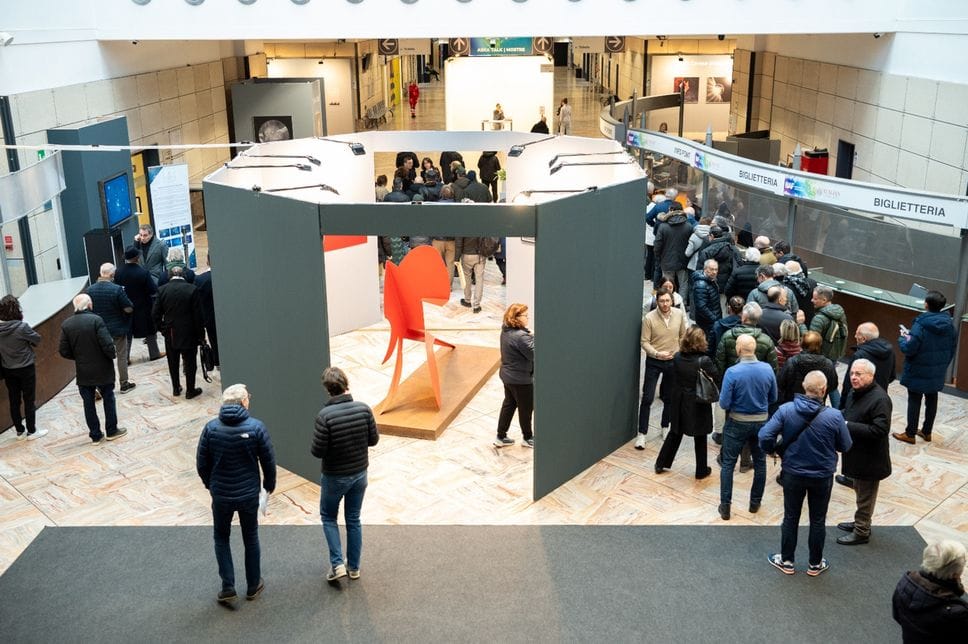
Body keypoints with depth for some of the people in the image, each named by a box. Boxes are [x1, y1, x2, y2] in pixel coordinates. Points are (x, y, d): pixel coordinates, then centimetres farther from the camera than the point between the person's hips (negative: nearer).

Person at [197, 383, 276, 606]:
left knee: (221, 538, 21)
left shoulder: (211, 428, -11)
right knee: (251, 538, 18)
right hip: (249, 494, 0)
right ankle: (253, 586, 29)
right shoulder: (256, 427, -15)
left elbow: (201, 464, -3)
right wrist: (269, 485, 11)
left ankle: (228, 587, 15)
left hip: (221, 494, 1)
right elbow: (269, 462, -8)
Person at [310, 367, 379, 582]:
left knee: (328, 517, 19)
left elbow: (317, 451, -20)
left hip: (334, 477, -3)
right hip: (360, 474, 4)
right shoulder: (364, 409, -13)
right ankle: (354, 567, 28)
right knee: (353, 519, 18)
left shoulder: (325, 415, -24)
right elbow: (374, 439, -4)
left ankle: (337, 564, 11)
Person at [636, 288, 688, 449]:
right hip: (654, 362, -3)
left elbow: (682, 336, 9)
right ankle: (642, 434, 3)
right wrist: (657, 353, -27)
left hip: (673, 361, 3)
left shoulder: (679, 314, -6)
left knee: (669, 397, 14)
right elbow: (644, 342, -13)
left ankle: (665, 427, 33)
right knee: (647, 398, -5)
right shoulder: (649, 318, -16)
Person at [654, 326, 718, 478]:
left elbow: (674, 378, 2)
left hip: (679, 402, 4)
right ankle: (701, 470, 25)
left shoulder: (677, 357, -10)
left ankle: (661, 464, 29)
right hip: (698, 404, -4)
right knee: (700, 438, 13)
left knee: (675, 433, 21)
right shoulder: (704, 361, -22)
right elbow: (716, 377, -9)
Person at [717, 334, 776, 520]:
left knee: (728, 464, 8)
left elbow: (724, 404, -17)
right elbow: (773, 398, 4)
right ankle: (755, 503, 30)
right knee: (760, 463, 19)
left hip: (737, 422, -3)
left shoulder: (732, 372, -20)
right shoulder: (768, 369, -8)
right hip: (761, 421, 3)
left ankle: (725, 506, 10)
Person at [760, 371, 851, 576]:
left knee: (791, 517, 17)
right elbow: (845, 446, -7)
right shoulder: (834, 416, -20)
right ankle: (815, 564, 31)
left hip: (793, 473, 1)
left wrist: (771, 451, 2)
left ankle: (787, 561, 29)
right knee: (818, 520, 17)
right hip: (822, 476, -1)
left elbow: (765, 436, -19)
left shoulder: (785, 410, -17)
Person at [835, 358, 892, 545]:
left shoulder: (880, 399, -24)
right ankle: (860, 523, 41)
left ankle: (861, 532, 22)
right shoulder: (854, 392, 2)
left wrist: (848, 426, -28)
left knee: (865, 496, 7)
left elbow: (880, 430, -30)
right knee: (859, 490, 25)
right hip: (856, 454, 9)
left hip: (869, 458, -9)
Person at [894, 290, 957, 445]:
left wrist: (903, 338, -3)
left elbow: (909, 349, -24)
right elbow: (952, 347, 8)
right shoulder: (948, 323, -2)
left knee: (914, 401, 5)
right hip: (938, 371, 6)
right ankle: (926, 432, 29)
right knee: (932, 400, 16)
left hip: (919, 371, -6)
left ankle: (910, 434, 14)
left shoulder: (921, 324, -24)